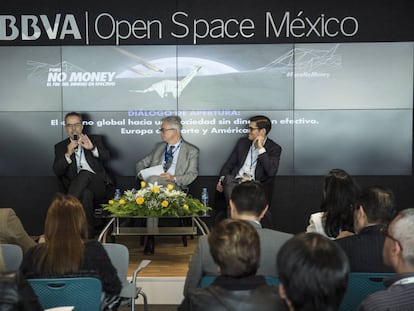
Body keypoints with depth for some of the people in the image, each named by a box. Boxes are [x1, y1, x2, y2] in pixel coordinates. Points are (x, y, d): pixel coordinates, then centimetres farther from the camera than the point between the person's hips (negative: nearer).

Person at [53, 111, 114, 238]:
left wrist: (92, 148, -23)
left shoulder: (95, 139, 16)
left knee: (84, 173, -34)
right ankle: (89, 235, -33)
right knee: (86, 194, -36)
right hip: (78, 189, 1)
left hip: (99, 185, -1)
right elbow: (57, 171, 2)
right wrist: (68, 154, -15)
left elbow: (106, 156, -3)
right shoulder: (60, 147, 16)